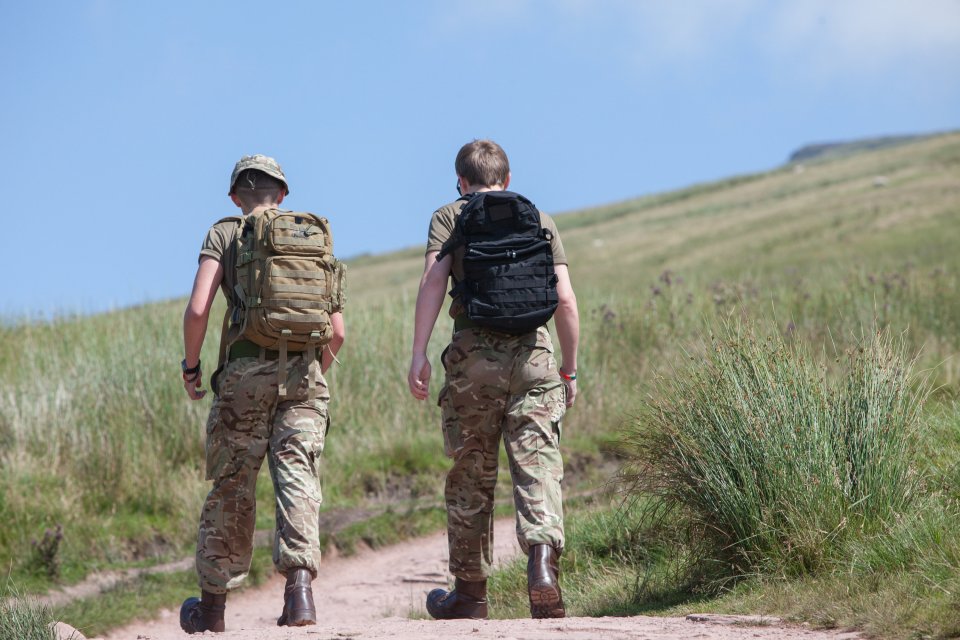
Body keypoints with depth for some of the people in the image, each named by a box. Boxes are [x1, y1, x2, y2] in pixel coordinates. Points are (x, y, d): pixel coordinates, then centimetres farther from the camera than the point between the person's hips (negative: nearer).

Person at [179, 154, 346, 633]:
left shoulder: (225, 234, 4)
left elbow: (198, 309, -9)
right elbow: (338, 331, 11)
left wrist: (190, 366, 6)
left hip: (246, 370, -2)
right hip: (302, 373, 2)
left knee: (231, 486, 7)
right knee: (297, 478, -3)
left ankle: (213, 603, 17)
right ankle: (299, 584, -22)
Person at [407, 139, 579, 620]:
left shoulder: (450, 217, 9)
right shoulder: (539, 220, 15)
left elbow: (433, 280, -7)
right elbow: (565, 300, 8)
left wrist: (418, 354, -11)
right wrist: (569, 369, 15)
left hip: (474, 355, -1)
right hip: (533, 355, 1)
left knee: (471, 477, 10)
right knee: (538, 469, -4)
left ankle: (470, 593, 19)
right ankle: (542, 560, -28)